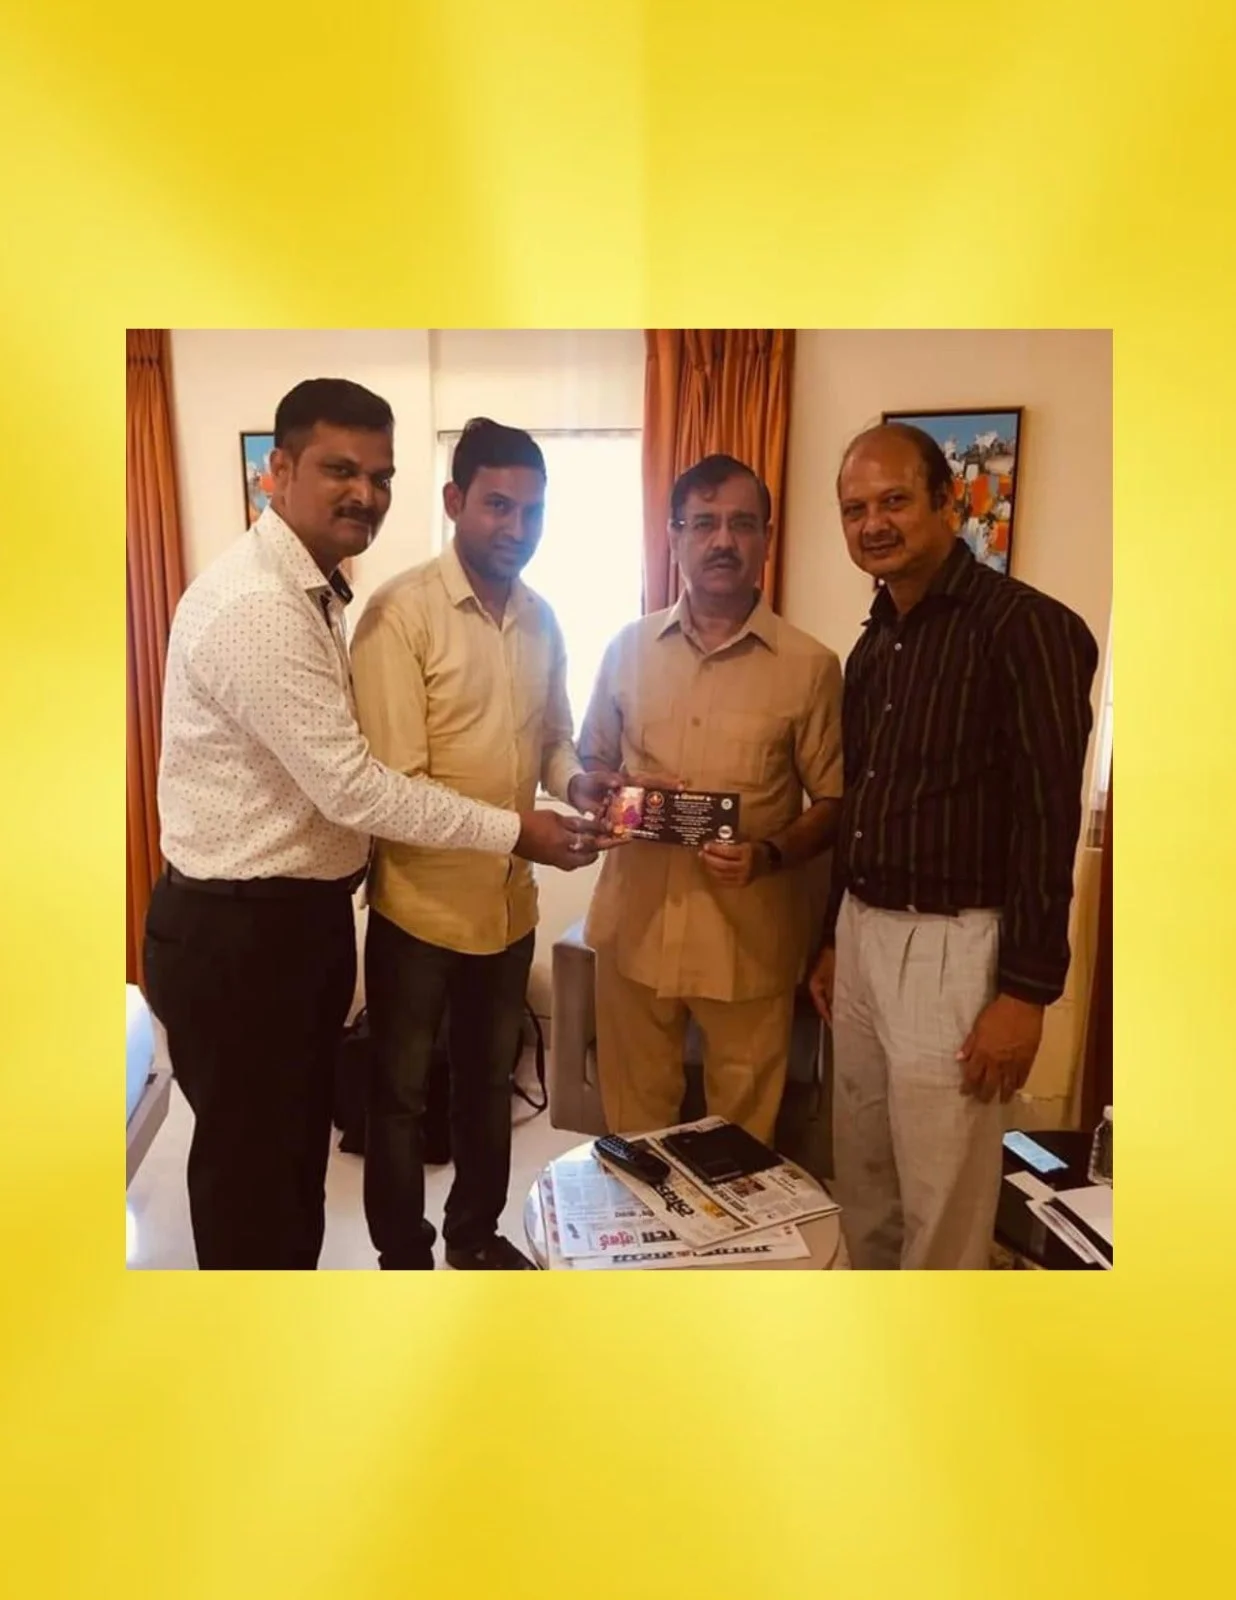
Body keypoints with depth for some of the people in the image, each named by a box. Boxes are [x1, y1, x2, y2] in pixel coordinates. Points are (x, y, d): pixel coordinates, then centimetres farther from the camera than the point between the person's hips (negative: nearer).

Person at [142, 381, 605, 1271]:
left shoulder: (314, 591, 9)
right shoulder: (256, 607, -23)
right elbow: (352, 787, -24)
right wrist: (514, 831, -17)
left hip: (304, 914, 9)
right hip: (236, 934, -9)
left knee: (300, 1146, 24)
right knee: (249, 1162, 12)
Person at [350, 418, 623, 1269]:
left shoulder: (541, 617, 4)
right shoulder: (401, 611, -16)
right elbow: (393, 783, -20)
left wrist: (575, 780, -9)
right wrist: (517, 826, -27)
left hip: (510, 899, 6)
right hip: (421, 901, -6)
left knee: (491, 1081, 22)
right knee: (402, 1093, 14)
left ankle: (476, 1233, 45)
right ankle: (403, 1258, 36)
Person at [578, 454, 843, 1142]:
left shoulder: (810, 665, -4)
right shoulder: (629, 648, 5)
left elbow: (836, 803, -1)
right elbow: (590, 762, 14)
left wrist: (770, 854, -19)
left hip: (750, 932, -2)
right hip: (635, 919, 3)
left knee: (744, 1125, 14)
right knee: (634, 1116, 17)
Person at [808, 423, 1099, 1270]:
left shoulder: (1024, 626, -12)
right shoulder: (875, 643, 12)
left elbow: (1048, 818, -15)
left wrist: (1027, 990, -17)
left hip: (952, 946, -7)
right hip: (863, 934, 8)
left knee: (942, 1203, 6)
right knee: (861, 1179, 19)